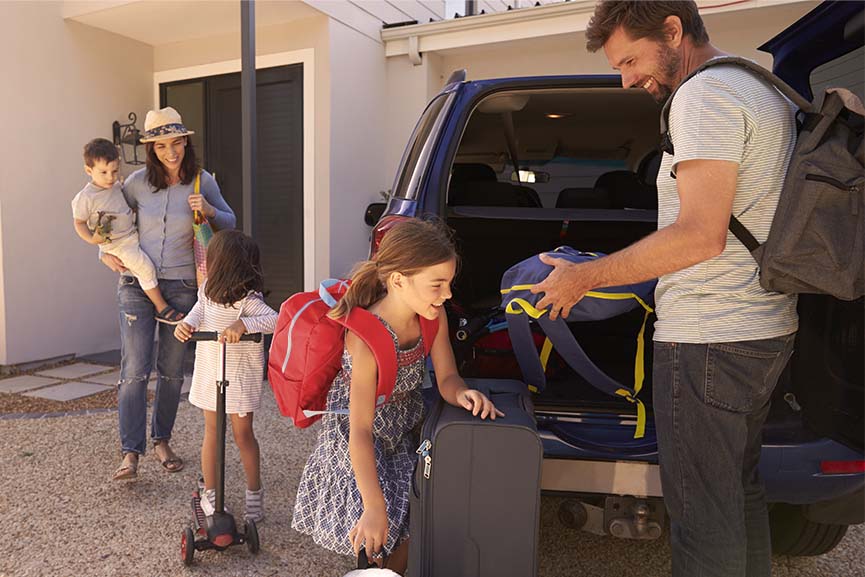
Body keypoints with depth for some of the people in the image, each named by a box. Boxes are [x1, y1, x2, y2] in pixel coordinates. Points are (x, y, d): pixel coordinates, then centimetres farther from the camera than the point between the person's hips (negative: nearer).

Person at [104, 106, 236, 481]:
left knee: (172, 370, 8)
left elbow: (229, 224, 8)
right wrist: (105, 253, 3)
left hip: (182, 285, 1)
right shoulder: (138, 182, 0)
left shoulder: (203, 182, 0)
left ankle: (162, 441, 25)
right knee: (135, 369, -5)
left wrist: (209, 211, -12)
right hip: (136, 283, 0)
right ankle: (130, 453, 4)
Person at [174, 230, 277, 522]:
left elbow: (274, 320, -34)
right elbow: (199, 311, -3)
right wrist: (186, 324, -23)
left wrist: (242, 324, -46)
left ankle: (254, 492, 25)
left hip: (240, 375, -6)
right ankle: (210, 493, 27)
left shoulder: (247, 300, -23)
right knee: (211, 432, 14)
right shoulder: (208, 290, 0)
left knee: (243, 434, 6)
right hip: (209, 371, 6)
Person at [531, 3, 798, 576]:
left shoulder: (703, 94, -14)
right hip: (766, 331, 11)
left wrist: (583, 278, -17)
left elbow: (700, 236, -25)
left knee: (702, 512, 0)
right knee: (742, 491, 22)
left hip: (707, 342, -10)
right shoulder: (765, 91, 18)